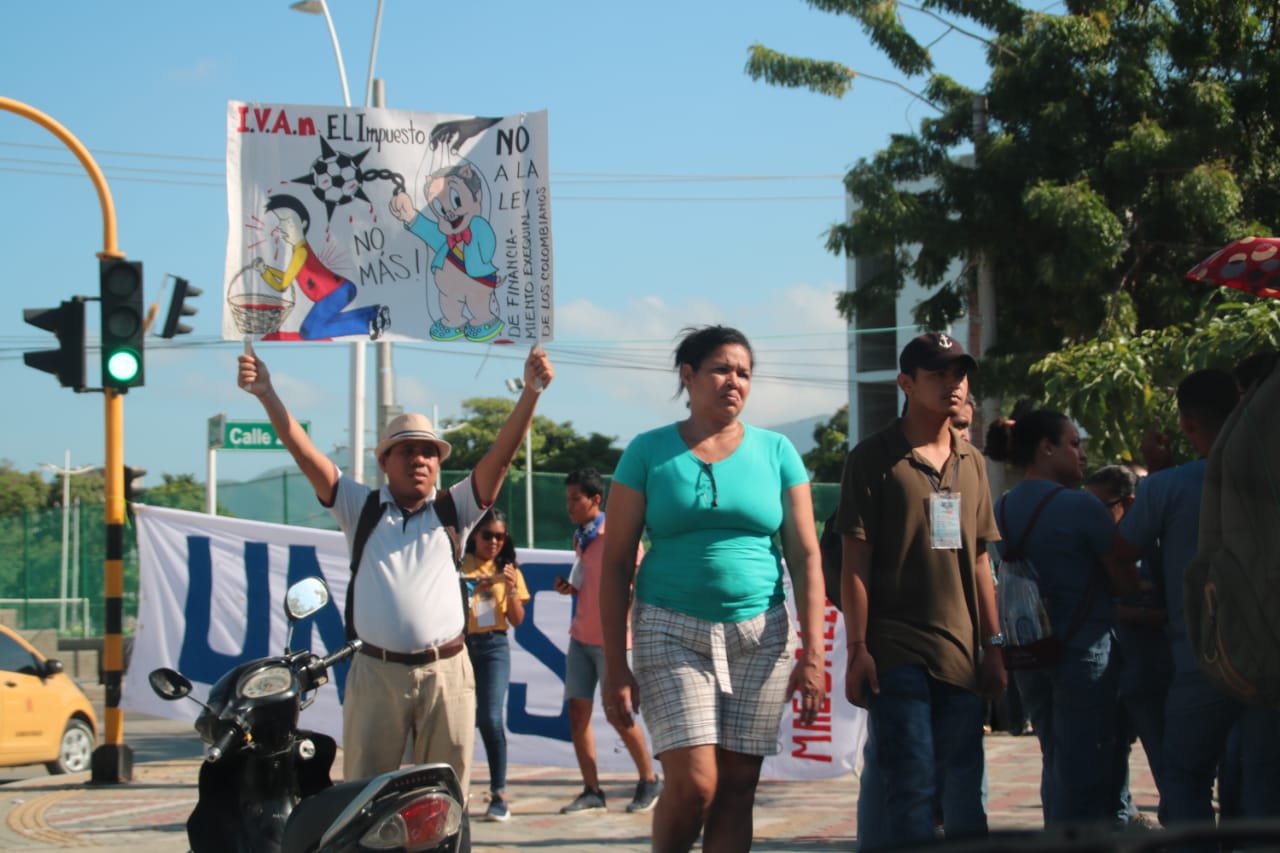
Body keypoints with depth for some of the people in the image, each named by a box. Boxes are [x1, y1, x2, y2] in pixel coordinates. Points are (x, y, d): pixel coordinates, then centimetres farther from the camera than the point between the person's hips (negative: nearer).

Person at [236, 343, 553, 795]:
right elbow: (307, 456, 1)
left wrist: (530, 392, -14)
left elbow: (501, 456, -1)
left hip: (446, 673, 1)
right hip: (376, 673, 0)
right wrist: (267, 394, -10)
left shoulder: (454, 510, 10)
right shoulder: (361, 507, 10)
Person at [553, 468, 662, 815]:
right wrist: (569, 588, 3)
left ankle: (649, 781, 16)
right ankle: (592, 791, 5)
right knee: (577, 710, 0)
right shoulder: (580, 537, 11)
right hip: (582, 636, 7)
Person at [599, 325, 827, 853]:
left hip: (759, 636, 2)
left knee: (737, 788, 2)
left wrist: (813, 654, -3)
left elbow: (805, 556, 5)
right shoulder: (648, 452, 2)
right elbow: (616, 562, 1)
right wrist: (615, 667, -4)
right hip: (671, 631, -2)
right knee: (694, 784, -13)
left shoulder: (775, 452, 6)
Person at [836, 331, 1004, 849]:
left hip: (960, 654, 5)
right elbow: (855, 563, -4)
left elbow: (979, 564, 17)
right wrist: (856, 649, -11)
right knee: (911, 787, -7)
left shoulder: (971, 462, 14)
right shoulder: (873, 458, -2)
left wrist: (992, 647, 12)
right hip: (895, 652, -5)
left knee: (964, 796, 7)